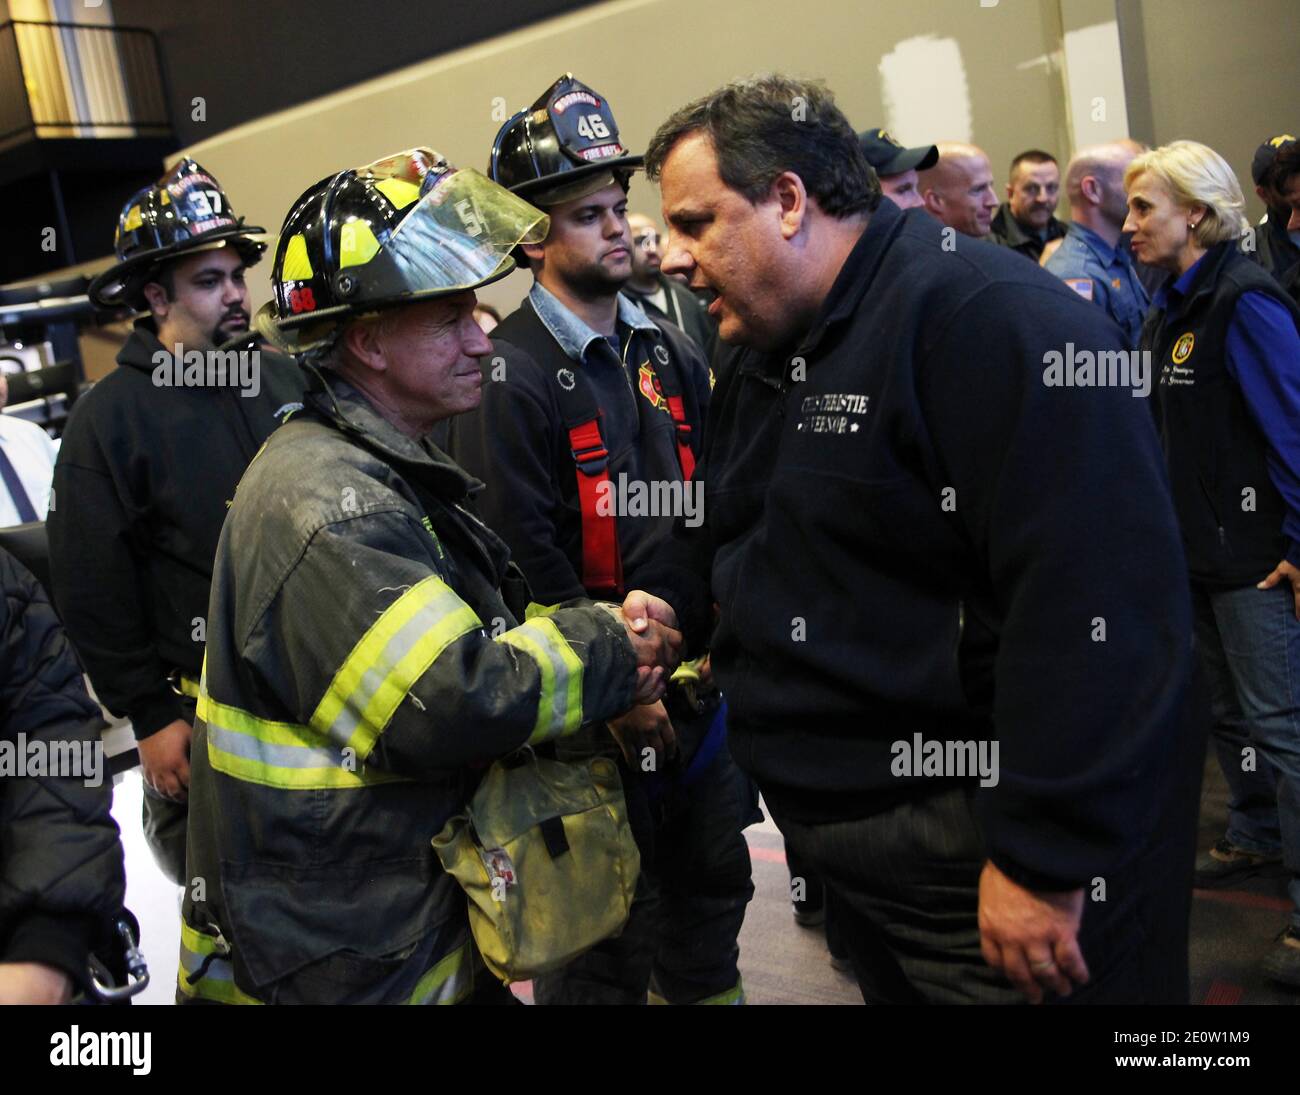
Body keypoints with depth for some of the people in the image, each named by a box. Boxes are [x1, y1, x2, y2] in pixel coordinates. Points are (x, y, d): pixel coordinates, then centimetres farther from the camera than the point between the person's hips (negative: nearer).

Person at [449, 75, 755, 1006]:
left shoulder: (671, 353, 8)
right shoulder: (509, 375, -14)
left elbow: (713, 509, 11)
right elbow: (528, 561, -17)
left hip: (700, 679, 7)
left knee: (711, 888, 21)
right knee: (604, 932, 9)